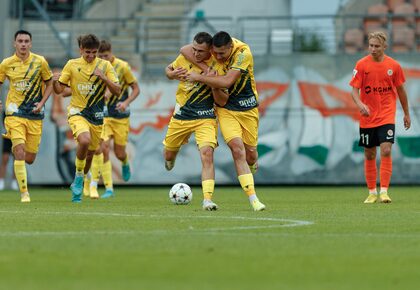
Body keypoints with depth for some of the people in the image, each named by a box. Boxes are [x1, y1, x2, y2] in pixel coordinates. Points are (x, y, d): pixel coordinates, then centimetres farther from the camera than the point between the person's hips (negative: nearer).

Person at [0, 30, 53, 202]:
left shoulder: (40, 62, -1)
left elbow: (49, 85, 9)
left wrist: (41, 103, -6)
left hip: (35, 115, 1)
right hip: (15, 113, -1)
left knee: (30, 159, 5)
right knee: (19, 153, -17)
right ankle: (24, 193, -7)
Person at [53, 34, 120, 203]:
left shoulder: (105, 65, 1)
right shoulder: (72, 65, 0)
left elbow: (117, 91, -3)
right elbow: (59, 90, 3)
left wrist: (103, 77, -19)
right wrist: (54, 82, -20)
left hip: (97, 116, 3)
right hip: (77, 112, -3)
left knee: (90, 154, 11)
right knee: (85, 140, -31)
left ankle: (78, 184, 34)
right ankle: (78, 177, -11)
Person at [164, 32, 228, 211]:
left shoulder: (217, 67, -15)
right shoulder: (185, 57, -7)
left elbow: (223, 101, -14)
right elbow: (168, 69, 13)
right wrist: (173, 74, -11)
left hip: (205, 117, -4)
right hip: (182, 114, 4)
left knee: (207, 154, -24)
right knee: (168, 156, 16)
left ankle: (207, 199, -26)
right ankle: (172, 157, 56)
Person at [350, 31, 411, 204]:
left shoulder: (393, 66, -1)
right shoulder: (361, 65, -4)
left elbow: (400, 90, 11)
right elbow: (355, 90, -6)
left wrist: (406, 113, 17)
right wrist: (360, 104, -27)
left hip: (386, 116, -1)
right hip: (367, 117, 1)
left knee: (386, 150, -16)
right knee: (369, 155, 6)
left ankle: (384, 191, -15)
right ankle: (372, 193, 17)